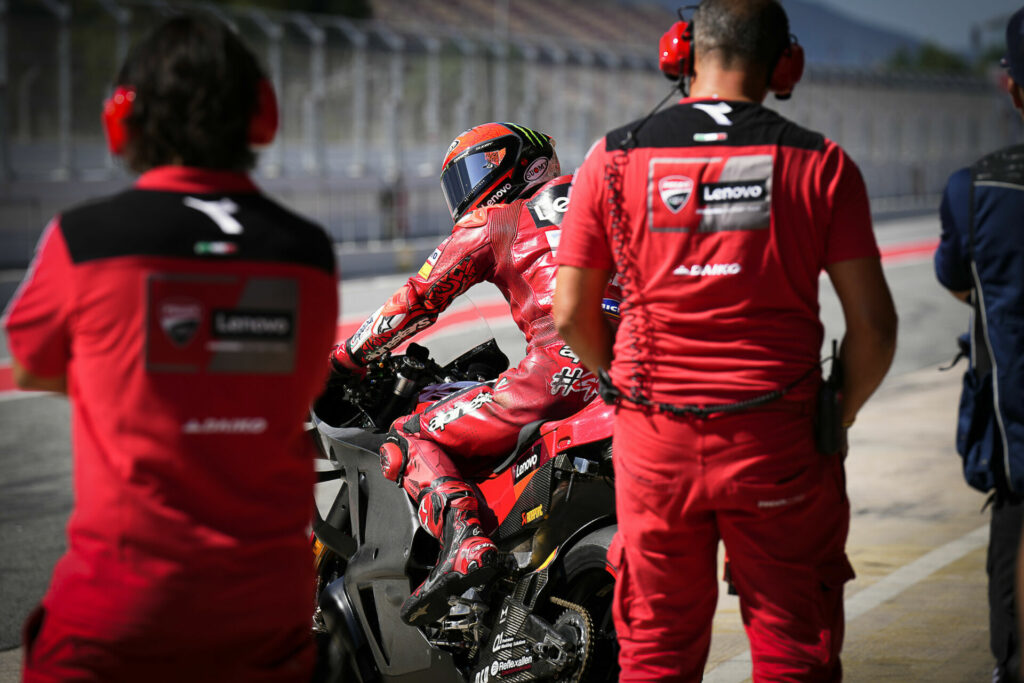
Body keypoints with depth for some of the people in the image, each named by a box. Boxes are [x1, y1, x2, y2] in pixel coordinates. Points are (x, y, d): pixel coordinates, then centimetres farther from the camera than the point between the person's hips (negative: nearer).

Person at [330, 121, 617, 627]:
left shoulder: (492, 220, 14)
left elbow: (418, 301, 13)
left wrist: (343, 359, 24)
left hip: (558, 370, -6)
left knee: (408, 441, 1)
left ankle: (464, 538, -26)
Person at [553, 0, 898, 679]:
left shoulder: (614, 159, 0)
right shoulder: (821, 164, -3)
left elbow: (571, 315, 3)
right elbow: (874, 323, -5)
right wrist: (841, 415, 12)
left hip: (656, 444, 2)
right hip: (779, 443, -1)